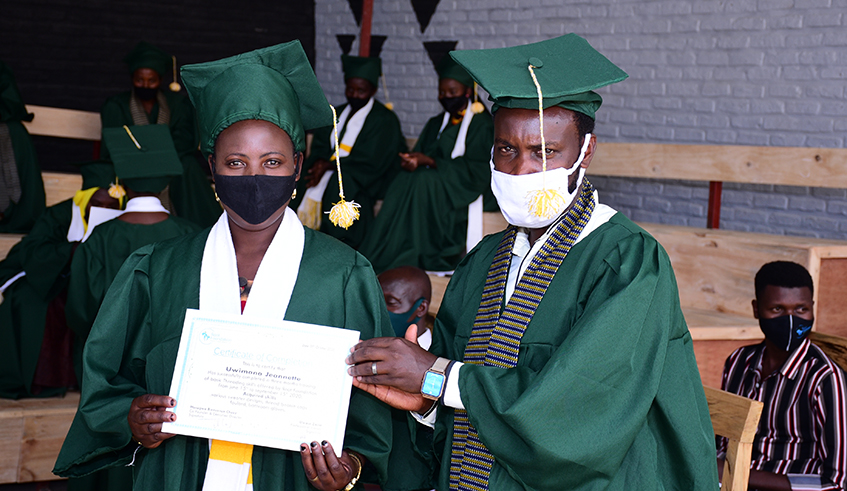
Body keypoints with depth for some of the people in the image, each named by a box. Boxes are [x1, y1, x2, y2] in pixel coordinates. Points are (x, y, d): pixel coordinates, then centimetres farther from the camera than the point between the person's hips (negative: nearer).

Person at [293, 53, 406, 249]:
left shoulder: (385, 120, -4)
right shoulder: (336, 114, 18)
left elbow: (371, 162, -11)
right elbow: (319, 147, 14)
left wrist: (329, 165, -13)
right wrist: (319, 163, -11)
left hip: (365, 182, -5)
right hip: (333, 169, 5)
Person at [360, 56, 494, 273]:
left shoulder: (482, 124, -1)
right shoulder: (435, 124, 20)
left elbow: (476, 171, -11)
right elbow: (419, 154, 14)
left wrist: (430, 162, -18)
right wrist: (411, 161, -12)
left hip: (464, 189, -5)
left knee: (423, 181, -32)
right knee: (405, 180, -26)